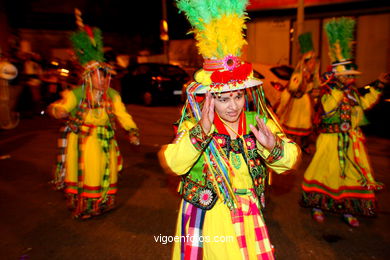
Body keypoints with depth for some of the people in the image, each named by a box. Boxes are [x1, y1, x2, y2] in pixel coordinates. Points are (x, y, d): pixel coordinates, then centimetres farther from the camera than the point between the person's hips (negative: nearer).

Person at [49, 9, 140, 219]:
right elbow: (63, 105, -20)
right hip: (84, 142, -3)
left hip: (106, 142, 4)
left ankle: (102, 203, 34)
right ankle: (83, 207, 26)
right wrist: (58, 109, -44)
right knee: (86, 173, 5)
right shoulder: (76, 94, -6)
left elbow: (122, 114, -5)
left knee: (106, 173, 13)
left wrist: (132, 131, -19)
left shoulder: (112, 95, 3)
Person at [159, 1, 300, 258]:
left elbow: (290, 159, -8)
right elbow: (172, 164, -22)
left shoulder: (258, 120, -7)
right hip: (208, 217, -2)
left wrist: (273, 146, -30)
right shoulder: (193, 123, -12)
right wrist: (201, 130, -33)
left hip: (249, 215, 3)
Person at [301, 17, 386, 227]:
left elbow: (365, 103, 28)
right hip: (332, 141, -8)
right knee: (326, 171, 1)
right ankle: (317, 205, 19)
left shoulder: (353, 93, 12)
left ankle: (346, 210, 24)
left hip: (352, 141, 8)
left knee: (353, 173, 11)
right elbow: (328, 107, -31)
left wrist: (377, 87, 23)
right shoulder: (329, 93, -12)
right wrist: (338, 86, -34)